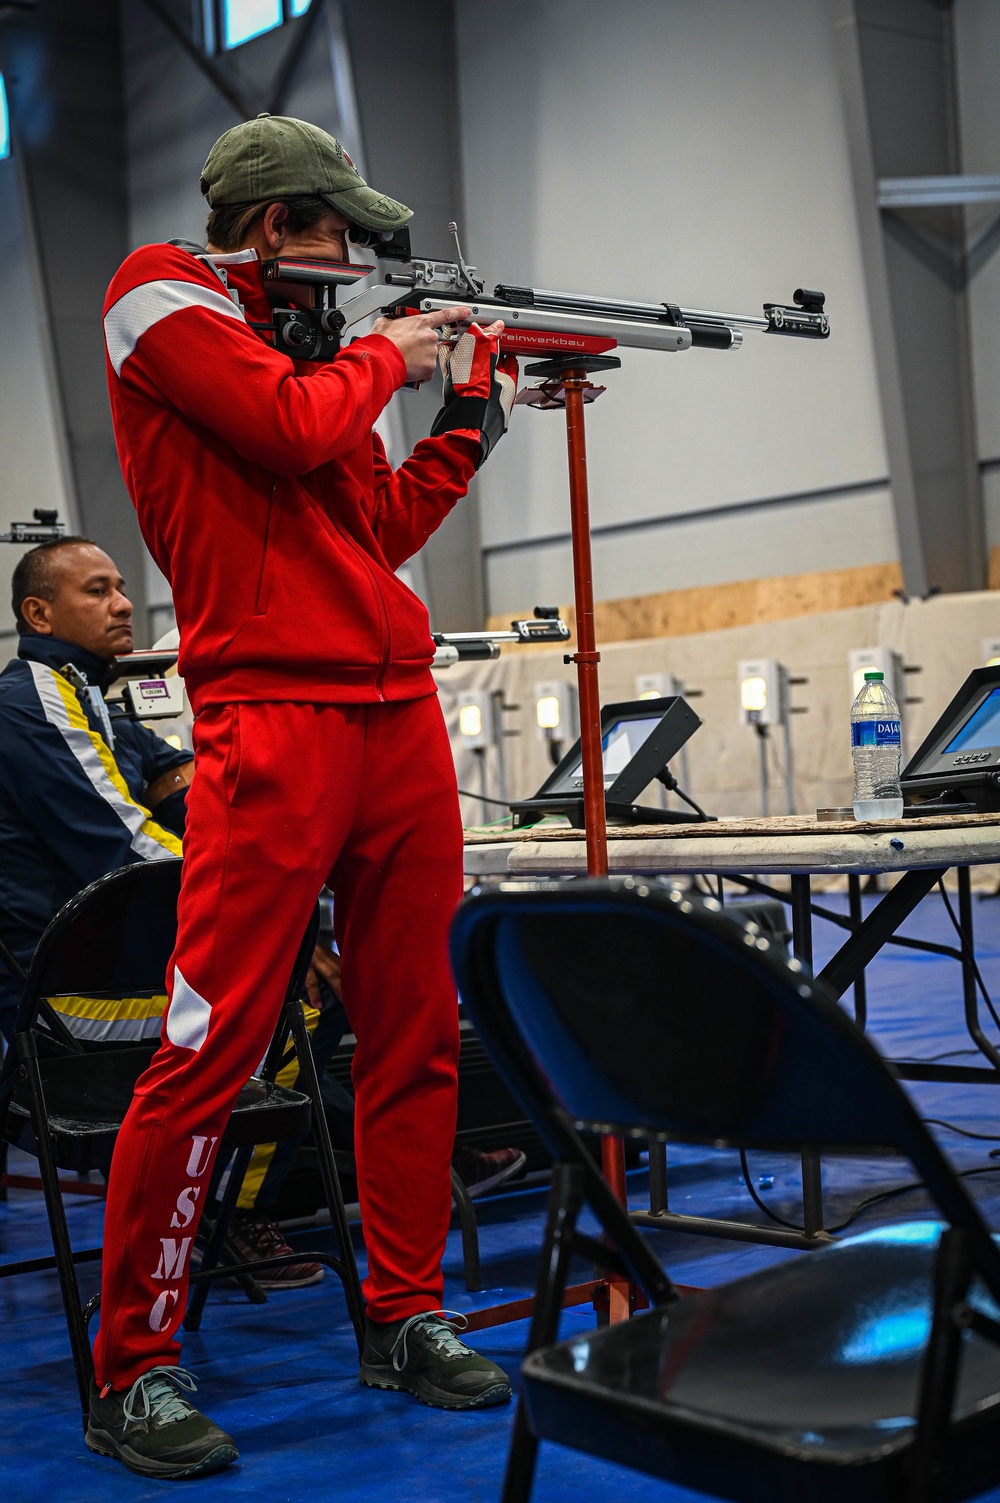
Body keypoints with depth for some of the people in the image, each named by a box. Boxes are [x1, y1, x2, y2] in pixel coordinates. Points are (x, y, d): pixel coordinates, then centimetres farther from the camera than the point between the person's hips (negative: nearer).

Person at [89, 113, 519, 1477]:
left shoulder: (302, 336, 24)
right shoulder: (165, 297, 2)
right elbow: (291, 428, -14)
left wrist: (475, 403, 21)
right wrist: (385, 355, 4)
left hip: (400, 713, 8)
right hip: (274, 716, -8)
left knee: (416, 1033, 8)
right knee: (210, 1053, -8)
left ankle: (405, 1317, 20)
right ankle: (132, 1374, 4)